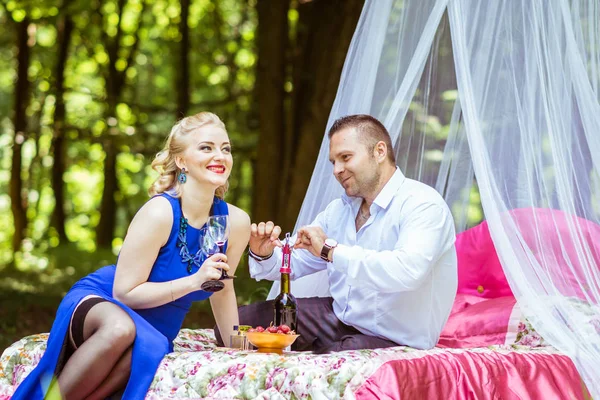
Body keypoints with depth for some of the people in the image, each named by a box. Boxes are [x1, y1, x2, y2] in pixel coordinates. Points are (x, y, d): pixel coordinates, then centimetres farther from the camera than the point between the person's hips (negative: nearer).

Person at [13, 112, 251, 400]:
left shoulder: (236, 222, -7)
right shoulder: (159, 213, -21)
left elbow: (221, 289, 12)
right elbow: (125, 292, -19)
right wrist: (194, 280, -28)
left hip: (153, 332, 3)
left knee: (149, 346, -37)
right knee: (121, 327, -42)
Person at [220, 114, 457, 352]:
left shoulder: (422, 205, -17)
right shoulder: (339, 209, 10)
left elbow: (408, 270, -36)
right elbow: (294, 262, 15)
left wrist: (331, 251, -32)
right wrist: (264, 255, -9)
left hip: (392, 341, -8)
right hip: (339, 319, 8)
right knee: (237, 321, 3)